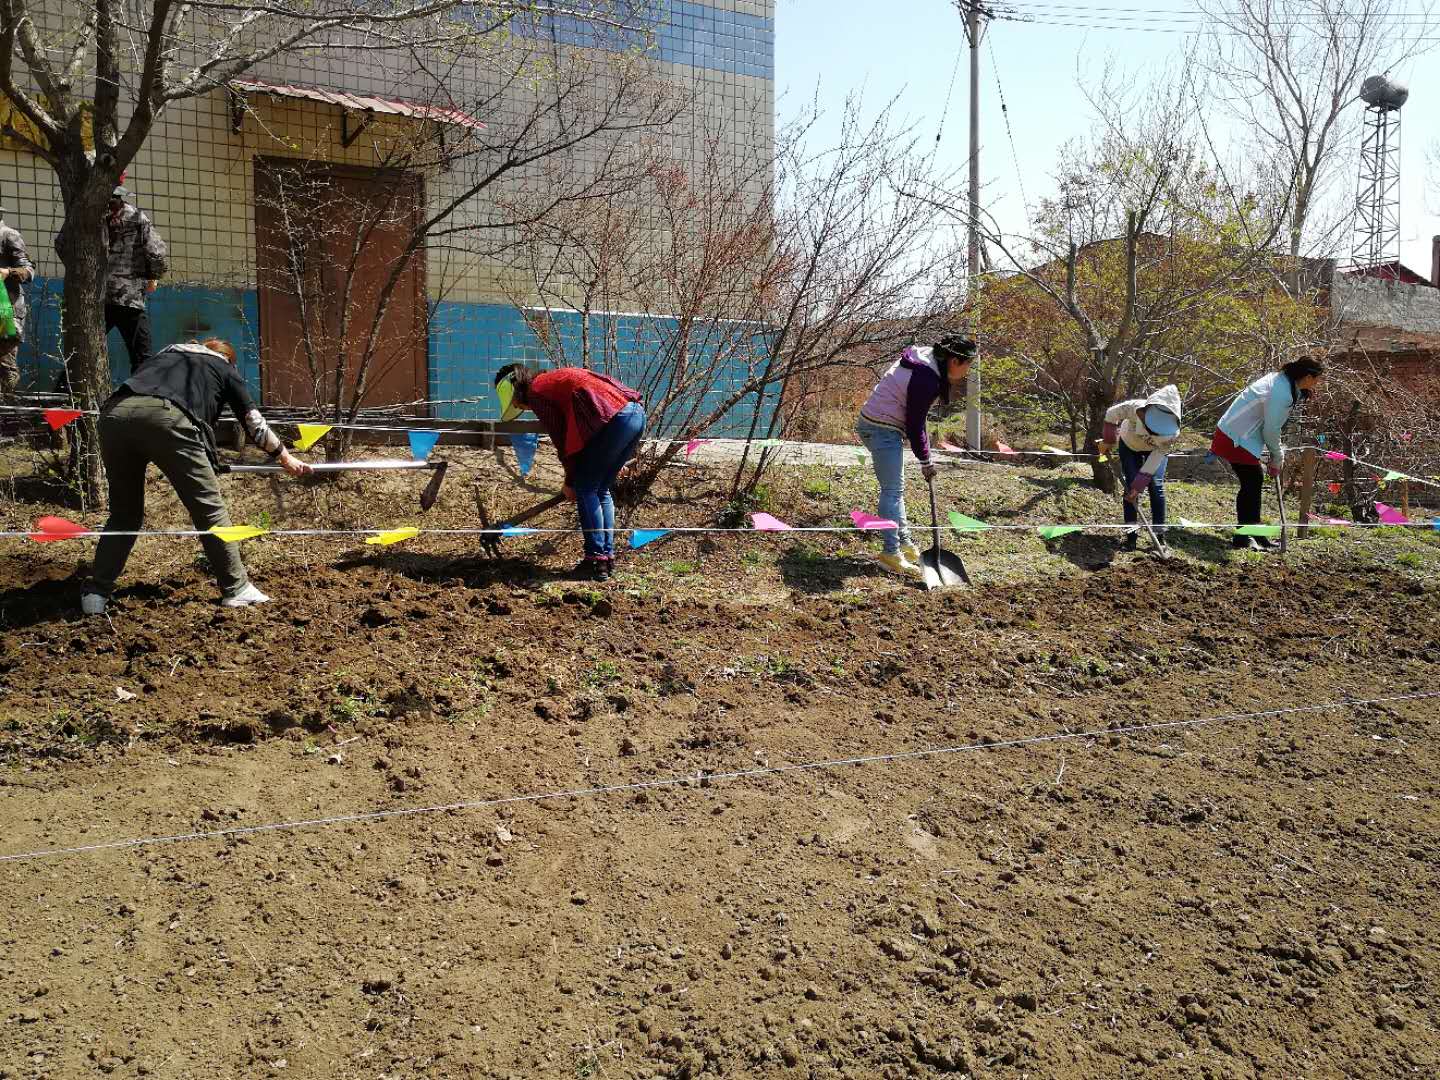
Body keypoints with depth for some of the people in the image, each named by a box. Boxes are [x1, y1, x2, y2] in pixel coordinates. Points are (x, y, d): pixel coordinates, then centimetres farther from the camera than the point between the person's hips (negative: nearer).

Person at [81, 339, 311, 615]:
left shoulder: (166, 354, 40)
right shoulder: (224, 368, 29)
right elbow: (255, 424, 31)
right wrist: (285, 457, 44)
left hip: (116, 411, 5)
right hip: (167, 417, -5)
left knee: (124, 513, 19)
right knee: (209, 507, 7)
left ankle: (96, 593, 17)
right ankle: (236, 588, 10)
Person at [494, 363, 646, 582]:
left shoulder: (536, 392, 3)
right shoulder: (556, 378, 29)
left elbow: (560, 439, 4)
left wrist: (570, 481, 15)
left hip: (617, 419, -9)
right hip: (638, 413, 9)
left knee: (585, 490, 2)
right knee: (602, 490, 17)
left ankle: (597, 561, 0)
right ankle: (608, 558, 18)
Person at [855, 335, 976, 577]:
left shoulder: (924, 357, 6)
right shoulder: (927, 380, -23)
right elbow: (915, 425, -17)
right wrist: (926, 460, -8)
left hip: (871, 423, 11)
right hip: (883, 429, -11)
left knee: (895, 487, 18)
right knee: (893, 491, -6)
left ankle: (905, 543, 28)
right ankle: (891, 554, -2)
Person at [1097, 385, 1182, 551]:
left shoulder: (1172, 433, -38)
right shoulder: (1136, 408, -43)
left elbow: (1155, 459, -31)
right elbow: (1111, 414, -23)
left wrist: (1139, 485, -32)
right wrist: (1108, 441, -15)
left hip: (1156, 449, 0)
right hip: (1130, 445, 0)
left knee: (1156, 485, -12)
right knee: (1131, 485, -8)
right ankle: (1131, 533, -1)